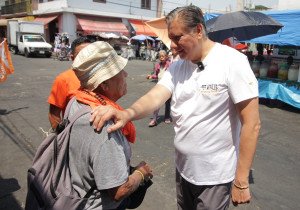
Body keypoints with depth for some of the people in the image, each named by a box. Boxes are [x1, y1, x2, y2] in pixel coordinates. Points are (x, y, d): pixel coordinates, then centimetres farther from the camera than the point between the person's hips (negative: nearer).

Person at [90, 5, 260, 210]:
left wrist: (241, 181, -17)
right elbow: (155, 97, -14)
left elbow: (251, 124, -18)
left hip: (215, 177, -5)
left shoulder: (232, 61, -18)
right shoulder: (177, 66, 0)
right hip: (182, 169, 6)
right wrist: (128, 113, -36)